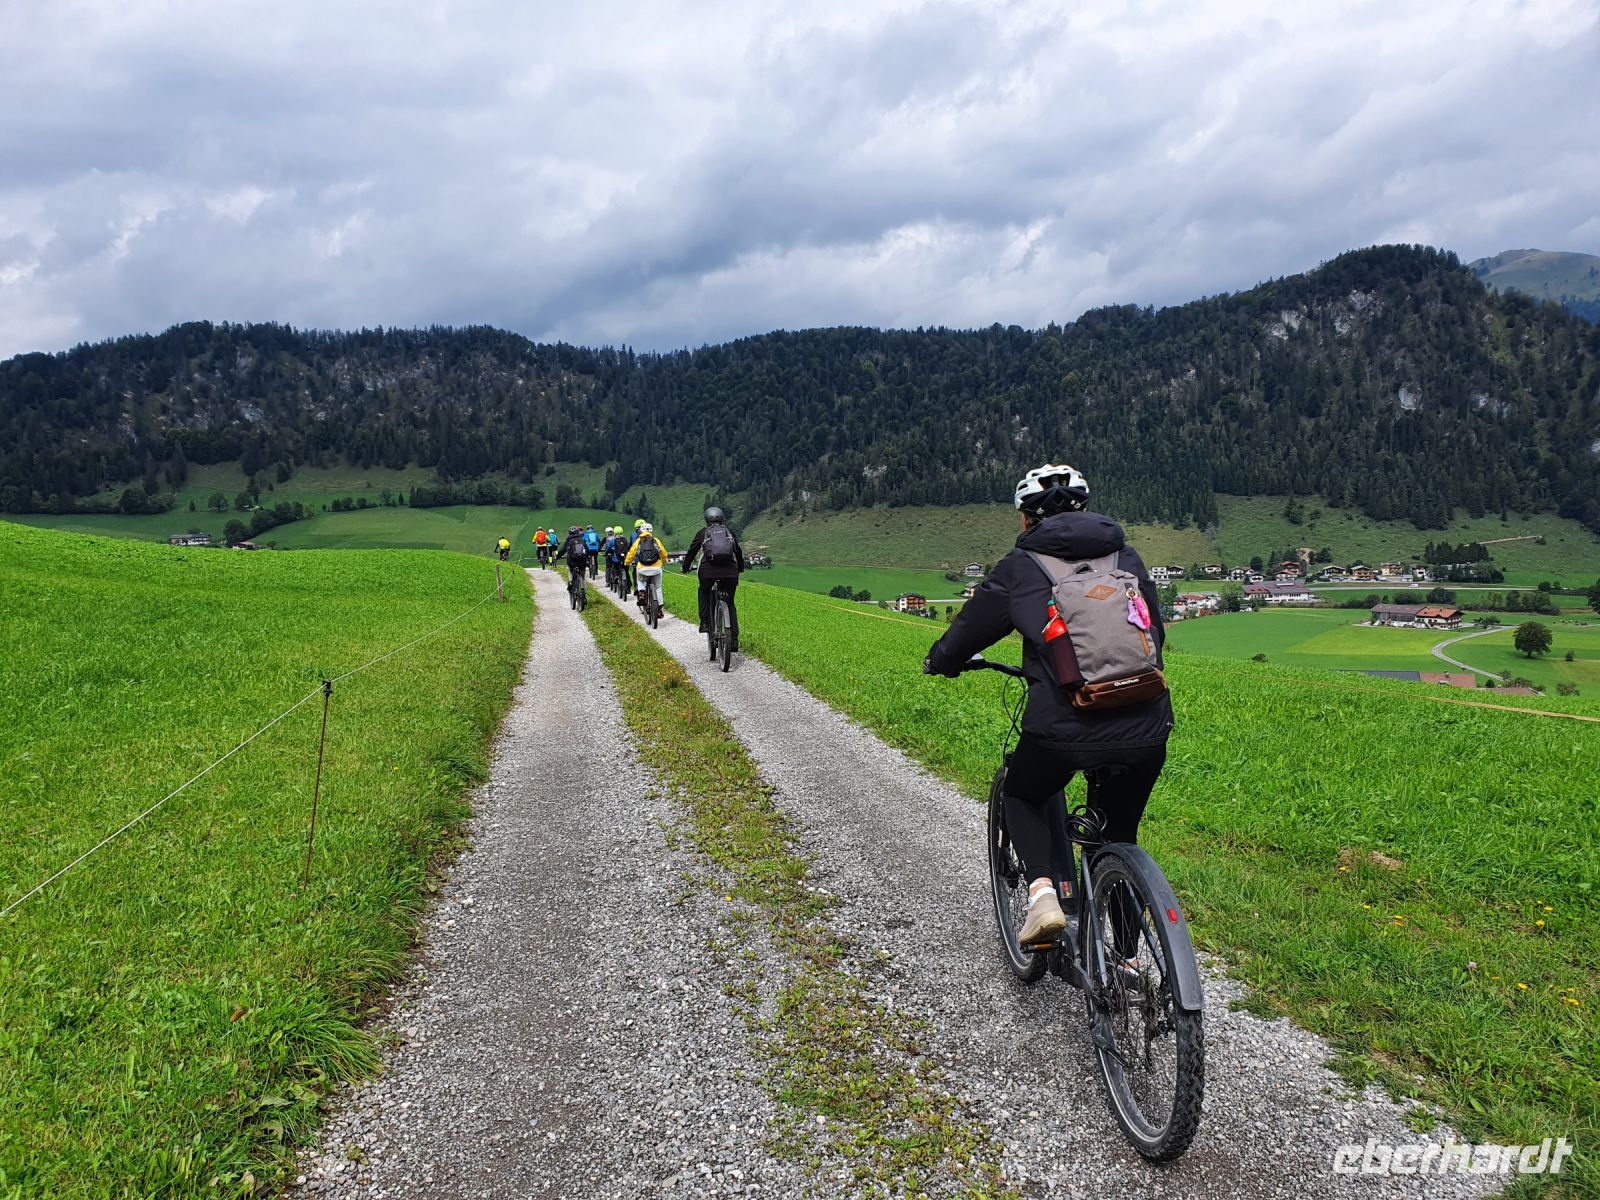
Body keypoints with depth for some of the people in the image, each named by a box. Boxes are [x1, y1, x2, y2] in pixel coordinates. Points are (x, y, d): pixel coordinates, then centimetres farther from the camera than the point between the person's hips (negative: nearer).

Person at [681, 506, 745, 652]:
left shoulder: (703, 533, 15)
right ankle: (734, 638, 8)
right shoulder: (729, 532, 20)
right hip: (730, 571, 1)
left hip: (709, 570, -1)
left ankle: (705, 622, 15)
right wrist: (740, 568, 48)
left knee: (704, 592, 30)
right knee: (730, 603, 16)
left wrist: (685, 567, 35)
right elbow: (739, 551, 31)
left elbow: (692, 551, 19)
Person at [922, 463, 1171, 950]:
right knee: (1118, 839, 26)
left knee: (1022, 795, 28)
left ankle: (1043, 891, 7)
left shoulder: (1019, 567, 6)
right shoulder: (1127, 557, 16)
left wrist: (939, 662, 36)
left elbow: (969, 631, 14)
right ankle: (1126, 958, 33)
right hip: (1146, 731, 4)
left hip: (1064, 729, -3)